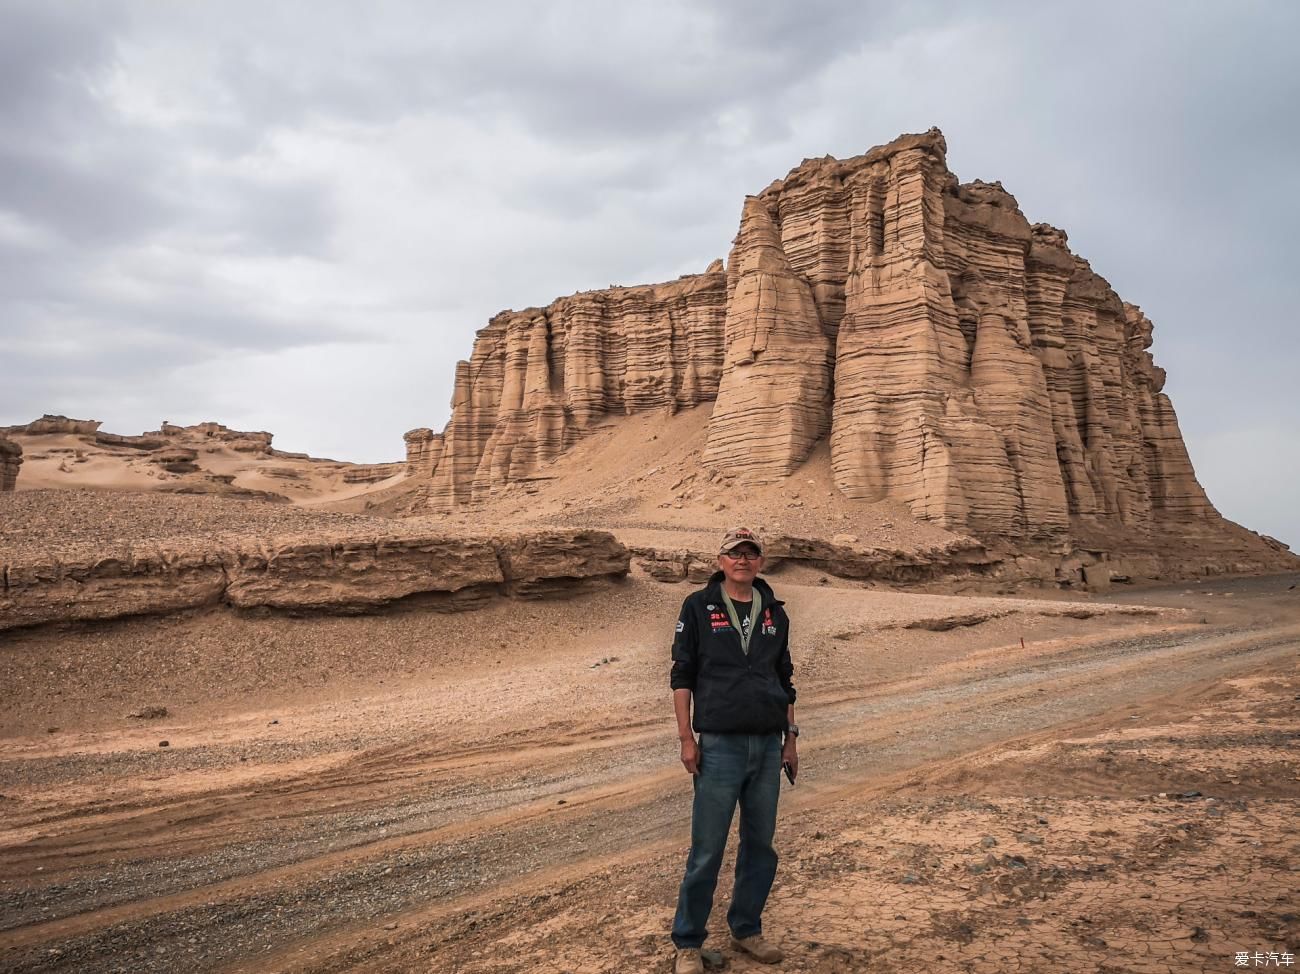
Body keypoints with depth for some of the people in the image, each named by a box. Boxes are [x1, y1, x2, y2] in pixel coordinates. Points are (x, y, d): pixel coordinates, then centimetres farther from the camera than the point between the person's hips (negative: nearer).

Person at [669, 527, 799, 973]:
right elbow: (682, 675, -2)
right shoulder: (698, 606, -1)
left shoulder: (774, 612, 11)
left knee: (760, 844, 13)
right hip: (720, 746, -4)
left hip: (768, 745, 4)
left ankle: (747, 930, 30)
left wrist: (791, 739, 13)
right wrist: (686, 738, -7)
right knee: (707, 850, 1)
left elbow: (785, 680, 17)